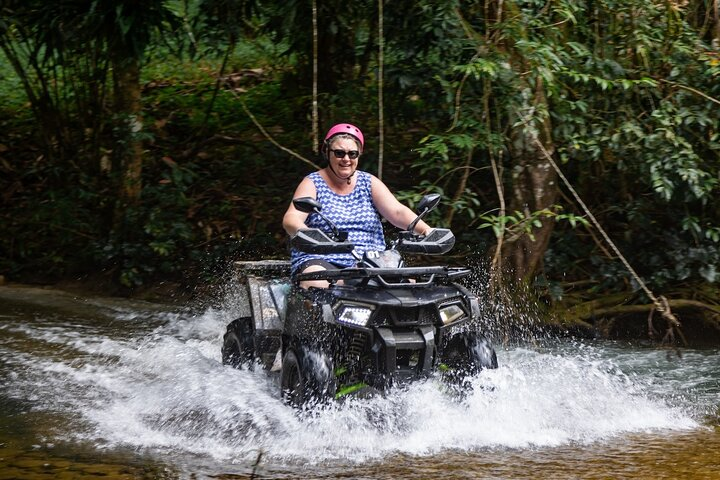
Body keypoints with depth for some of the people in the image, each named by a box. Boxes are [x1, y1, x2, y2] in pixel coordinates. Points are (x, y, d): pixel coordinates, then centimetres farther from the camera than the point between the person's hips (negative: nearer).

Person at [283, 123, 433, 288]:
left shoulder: (369, 183, 14)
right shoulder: (313, 183, 4)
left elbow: (397, 212, 1)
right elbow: (291, 218, -12)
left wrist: (426, 229, -20)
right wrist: (303, 232, -38)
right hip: (319, 260, -3)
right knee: (317, 284, -38)